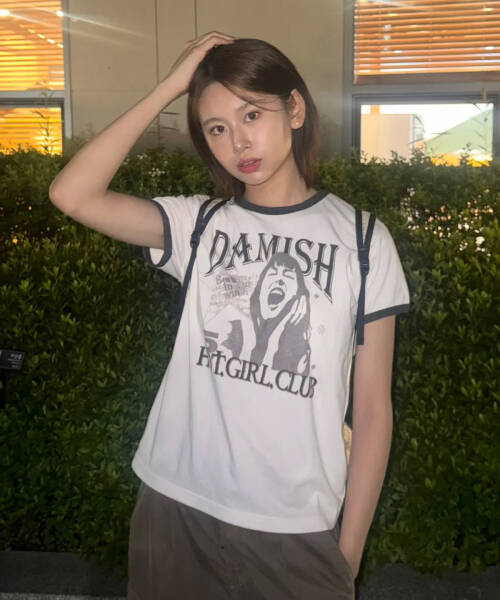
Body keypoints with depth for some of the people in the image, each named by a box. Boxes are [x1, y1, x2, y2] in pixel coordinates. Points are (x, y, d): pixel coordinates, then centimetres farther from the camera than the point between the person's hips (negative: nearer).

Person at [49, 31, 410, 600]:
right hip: (175, 509, 2)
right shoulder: (198, 224, 0)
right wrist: (169, 86, -11)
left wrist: (349, 553, -2)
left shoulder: (360, 238, -4)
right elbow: (71, 194, -15)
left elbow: (373, 410, -3)